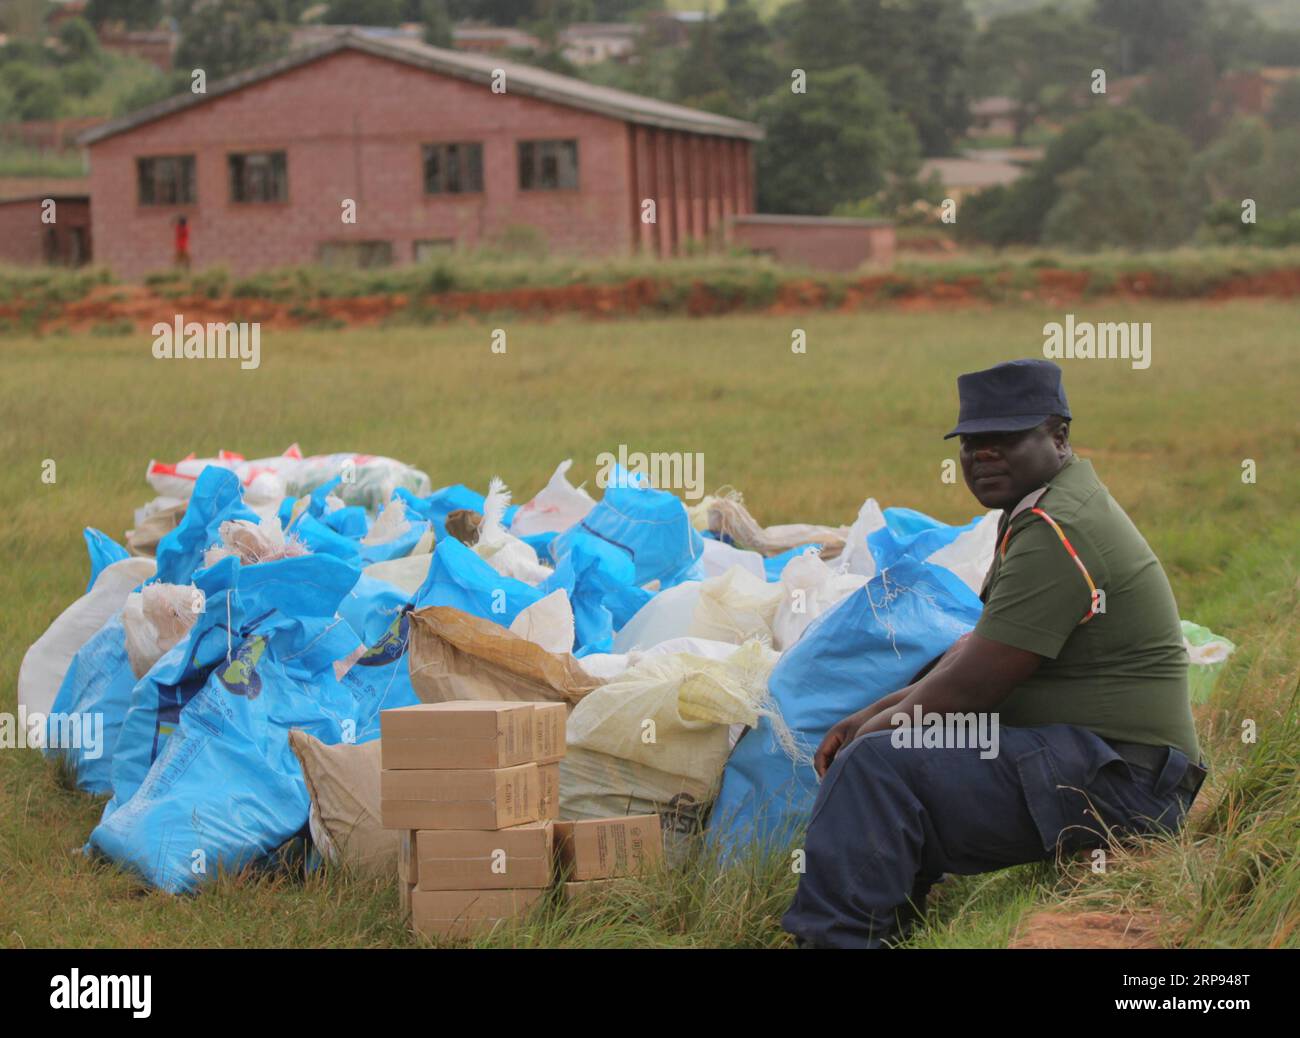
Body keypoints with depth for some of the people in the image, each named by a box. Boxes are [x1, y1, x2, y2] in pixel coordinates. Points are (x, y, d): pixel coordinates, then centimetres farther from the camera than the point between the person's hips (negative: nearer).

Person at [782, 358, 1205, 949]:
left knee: (877, 766, -22)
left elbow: (972, 686, -17)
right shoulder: (1037, 513, 16)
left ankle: (833, 935, -23)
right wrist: (873, 716, 9)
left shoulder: (1059, 534, -17)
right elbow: (978, 648, 19)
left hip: (1117, 783, -11)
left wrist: (878, 729, -1)